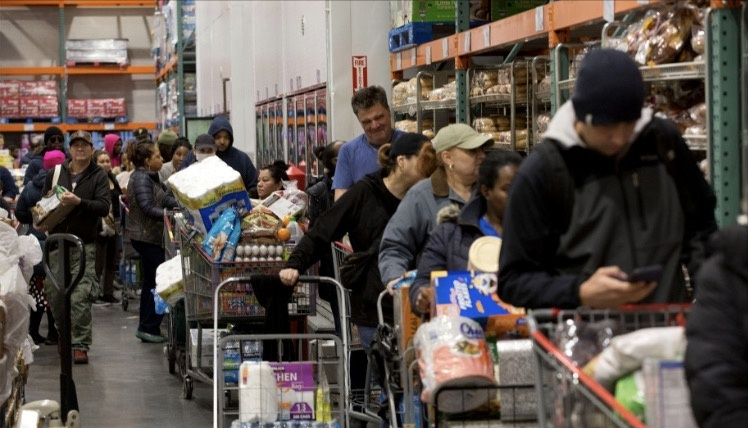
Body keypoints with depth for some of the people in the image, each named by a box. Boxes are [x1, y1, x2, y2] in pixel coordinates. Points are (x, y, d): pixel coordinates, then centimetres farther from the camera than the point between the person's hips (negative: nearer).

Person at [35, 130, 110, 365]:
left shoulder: (98, 176, 2)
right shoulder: (56, 173, 12)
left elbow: (104, 207, -10)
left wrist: (78, 202, -23)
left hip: (84, 244, -4)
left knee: (80, 297, -12)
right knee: (54, 294, 7)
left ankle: (80, 345, -7)